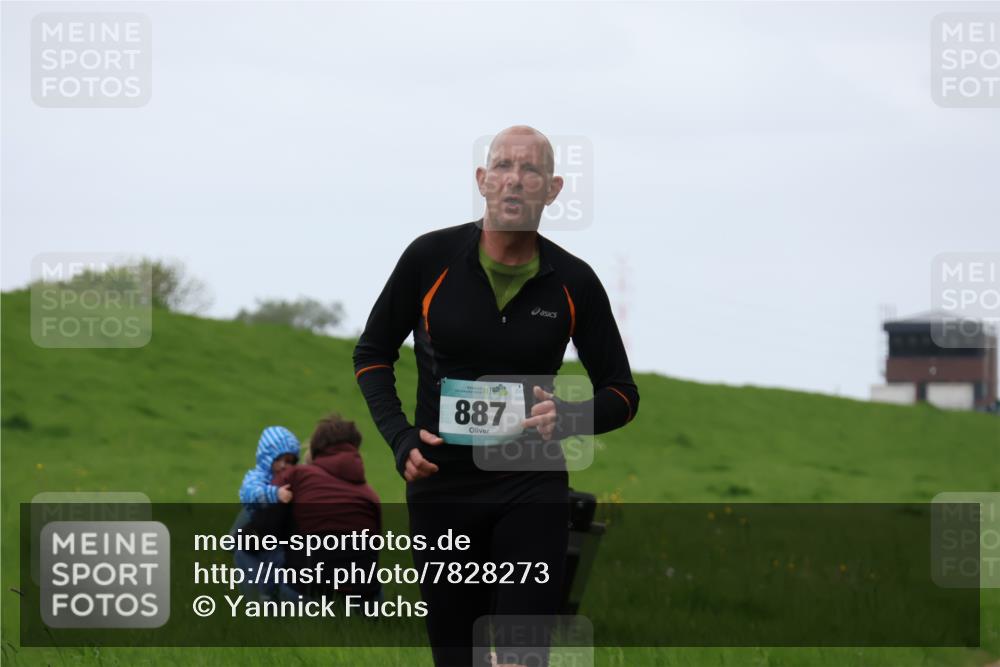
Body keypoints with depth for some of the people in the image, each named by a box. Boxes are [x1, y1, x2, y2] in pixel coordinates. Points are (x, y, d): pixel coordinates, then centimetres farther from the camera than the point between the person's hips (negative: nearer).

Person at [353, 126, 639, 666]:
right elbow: (373, 353, 9)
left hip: (531, 487, -1)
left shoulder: (574, 283, -2)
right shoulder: (431, 258, -4)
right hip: (440, 487, 1)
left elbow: (621, 394, 6)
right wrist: (399, 437, -6)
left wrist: (566, 418, -15)